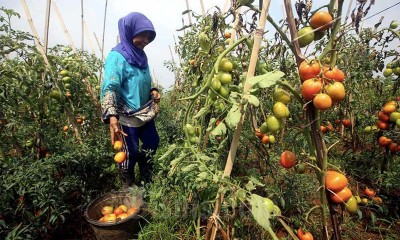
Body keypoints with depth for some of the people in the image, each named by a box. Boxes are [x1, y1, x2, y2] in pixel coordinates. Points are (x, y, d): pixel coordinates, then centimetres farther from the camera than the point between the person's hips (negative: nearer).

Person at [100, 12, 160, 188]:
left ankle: (147, 181, 45)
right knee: (130, 153, 6)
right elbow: (109, 88, -26)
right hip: (127, 117, -8)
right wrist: (112, 117, -38)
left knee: (152, 144, 19)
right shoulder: (117, 56, -15)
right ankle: (128, 188, 34)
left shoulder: (140, 55, 9)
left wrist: (153, 91, 0)